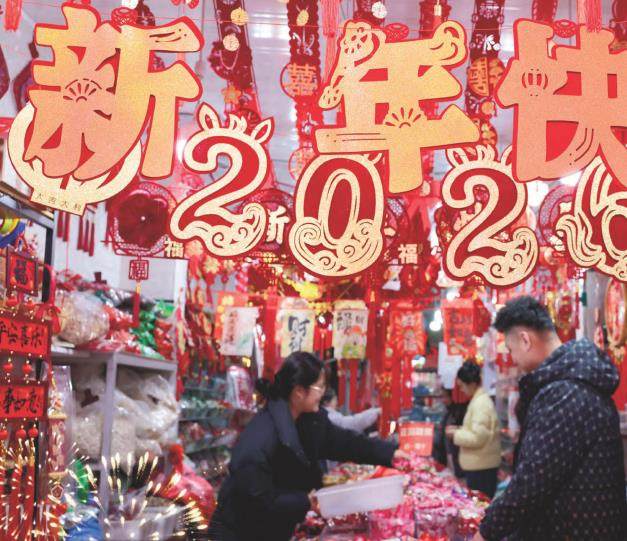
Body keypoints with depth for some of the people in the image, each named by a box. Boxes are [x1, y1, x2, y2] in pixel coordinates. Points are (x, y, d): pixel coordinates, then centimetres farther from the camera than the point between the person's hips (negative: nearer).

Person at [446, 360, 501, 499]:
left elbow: (478, 438, -23)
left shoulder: (481, 404, -18)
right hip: (478, 463, 10)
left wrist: (456, 434, -11)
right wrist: (459, 429, 11)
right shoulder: (480, 399, 13)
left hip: (481, 466, -10)